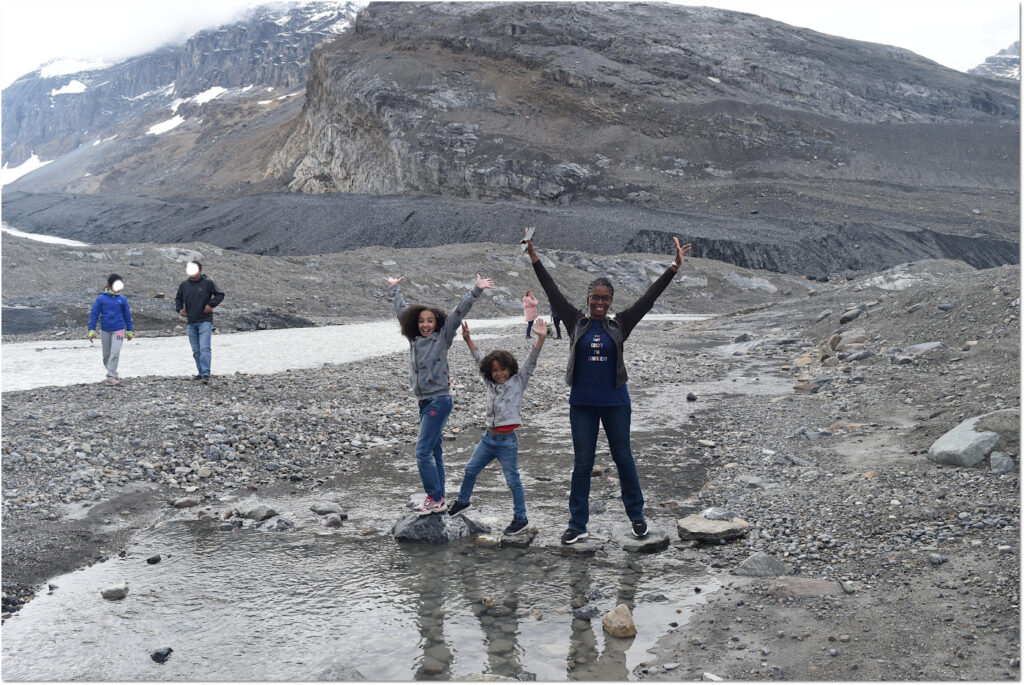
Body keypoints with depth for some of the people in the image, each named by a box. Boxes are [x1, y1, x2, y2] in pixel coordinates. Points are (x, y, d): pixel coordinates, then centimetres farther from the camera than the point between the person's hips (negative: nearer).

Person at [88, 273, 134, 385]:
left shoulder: (122, 300, 0)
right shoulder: (101, 299, -4)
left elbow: (127, 315, 9)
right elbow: (94, 314, -1)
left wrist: (129, 331, 13)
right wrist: (92, 330, -5)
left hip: (118, 330, -1)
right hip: (105, 331, 1)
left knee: (115, 353, -13)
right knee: (106, 355, 10)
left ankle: (111, 376, -10)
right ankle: (112, 374, 25)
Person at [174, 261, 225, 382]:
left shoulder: (208, 282, -4)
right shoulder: (184, 285, 8)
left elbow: (220, 295, 2)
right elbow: (178, 298, 23)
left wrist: (211, 304, -11)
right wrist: (179, 309, 5)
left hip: (205, 321, -5)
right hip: (191, 322, 5)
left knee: (204, 348, -16)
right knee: (196, 351, 9)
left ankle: (206, 374, -19)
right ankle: (201, 373, 19)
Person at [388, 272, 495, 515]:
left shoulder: (442, 338, -4)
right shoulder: (414, 339, 11)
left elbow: (458, 313, -11)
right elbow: (402, 312, 24)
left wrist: (476, 291, -17)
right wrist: (396, 289, 35)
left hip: (439, 401, -7)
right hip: (424, 402, 7)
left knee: (423, 452, -12)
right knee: (433, 452, 11)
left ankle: (435, 499, -6)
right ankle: (438, 500, 17)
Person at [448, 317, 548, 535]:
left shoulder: (518, 382, -5)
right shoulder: (490, 382, 7)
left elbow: (530, 363, -15)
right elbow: (480, 358, 14)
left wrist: (540, 339, -26)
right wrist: (468, 339, 13)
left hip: (507, 440, -6)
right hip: (489, 437, 6)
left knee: (513, 480, 0)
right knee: (470, 470, 17)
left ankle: (520, 518, 10)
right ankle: (462, 501, 40)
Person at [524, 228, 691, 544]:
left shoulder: (619, 325, 1)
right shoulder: (576, 323, 1)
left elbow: (648, 298, -3)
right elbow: (554, 294, -2)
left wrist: (674, 268, -8)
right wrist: (536, 262, -7)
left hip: (615, 402, 0)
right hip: (582, 404, 0)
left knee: (623, 458, 11)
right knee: (582, 463, 6)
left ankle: (636, 514, 27)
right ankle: (578, 524, 13)